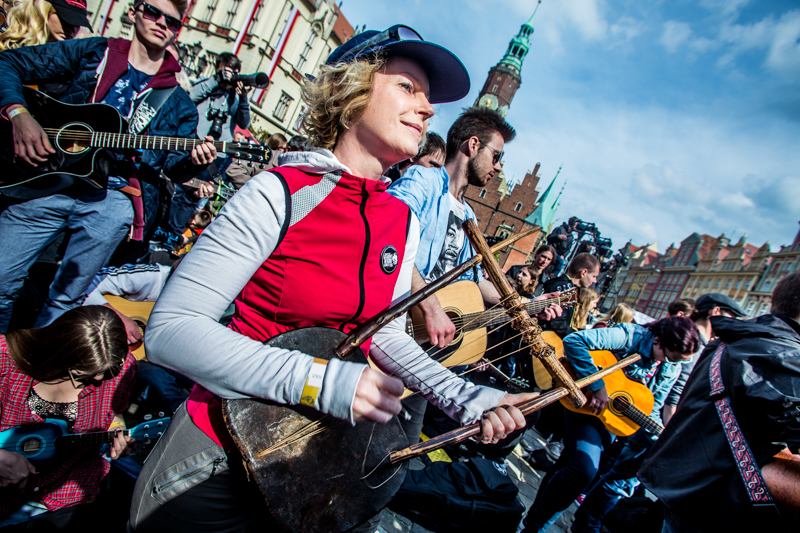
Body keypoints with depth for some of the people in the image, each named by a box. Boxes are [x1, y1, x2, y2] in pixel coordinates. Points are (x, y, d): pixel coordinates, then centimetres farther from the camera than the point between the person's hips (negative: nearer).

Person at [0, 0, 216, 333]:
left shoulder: (178, 105, 13)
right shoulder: (92, 53, 11)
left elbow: (173, 165, 10)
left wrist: (194, 162, -14)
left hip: (113, 196, 0)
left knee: (65, 299, -2)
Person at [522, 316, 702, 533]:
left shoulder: (672, 370, -1)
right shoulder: (628, 336, -23)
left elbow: (651, 411, 8)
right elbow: (573, 340, -33)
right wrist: (597, 386, -33)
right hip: (585, 404, -7)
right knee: (583, 470, -20)